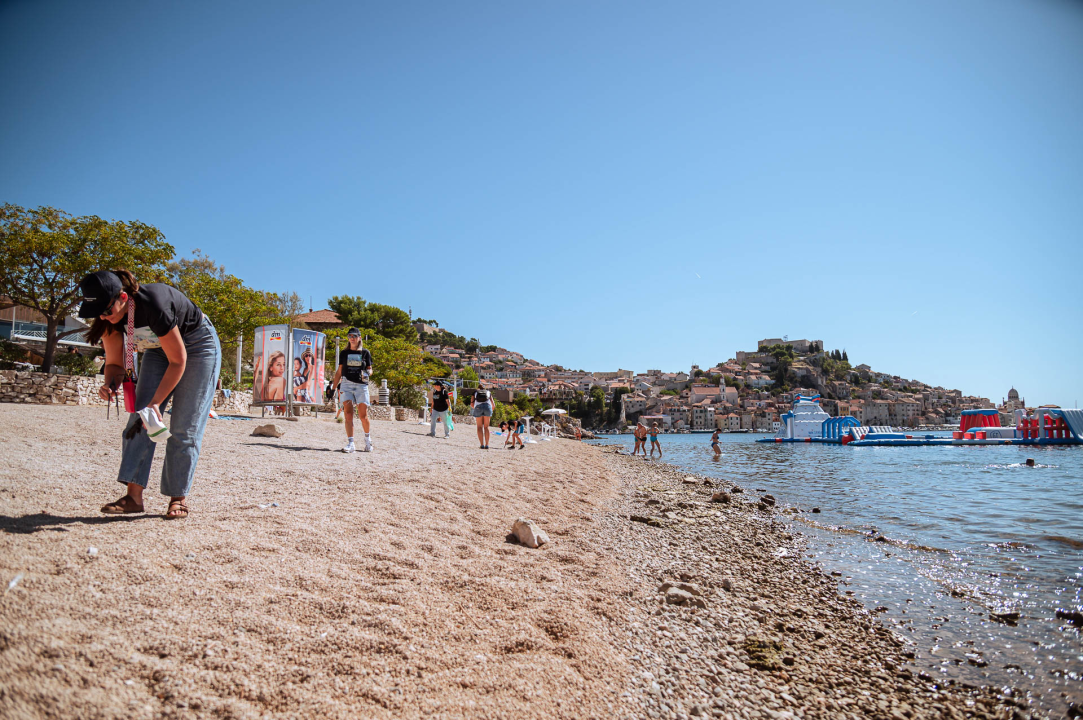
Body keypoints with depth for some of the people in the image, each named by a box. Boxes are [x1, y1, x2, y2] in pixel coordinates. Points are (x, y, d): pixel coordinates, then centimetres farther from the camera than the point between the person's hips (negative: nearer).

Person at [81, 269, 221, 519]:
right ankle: (134, 496, -8)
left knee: (184, 427, -9)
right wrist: (110, 384, -27)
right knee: (140, 414, -7)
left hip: (197, 346, -7)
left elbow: (178, 361, -27)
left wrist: (156, 402, -29)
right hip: (159, 348, 7)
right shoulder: (110, 318, -16)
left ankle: (179, 498, 0)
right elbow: (115, 363, -4)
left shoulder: (153, 304, -36)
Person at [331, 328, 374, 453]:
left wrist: (367, 373, -11)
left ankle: (367, 438, 22)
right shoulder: (344, 353, 12)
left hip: (361, 385, -1)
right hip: (346, 384, 1)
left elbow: (370, 369, 12)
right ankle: (350, 443, -10)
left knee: (363, 415, -2)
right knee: (348, 414, -9)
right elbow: (339, 371, 14)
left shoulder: (365, 353, 9)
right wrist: (334, 386, 8)